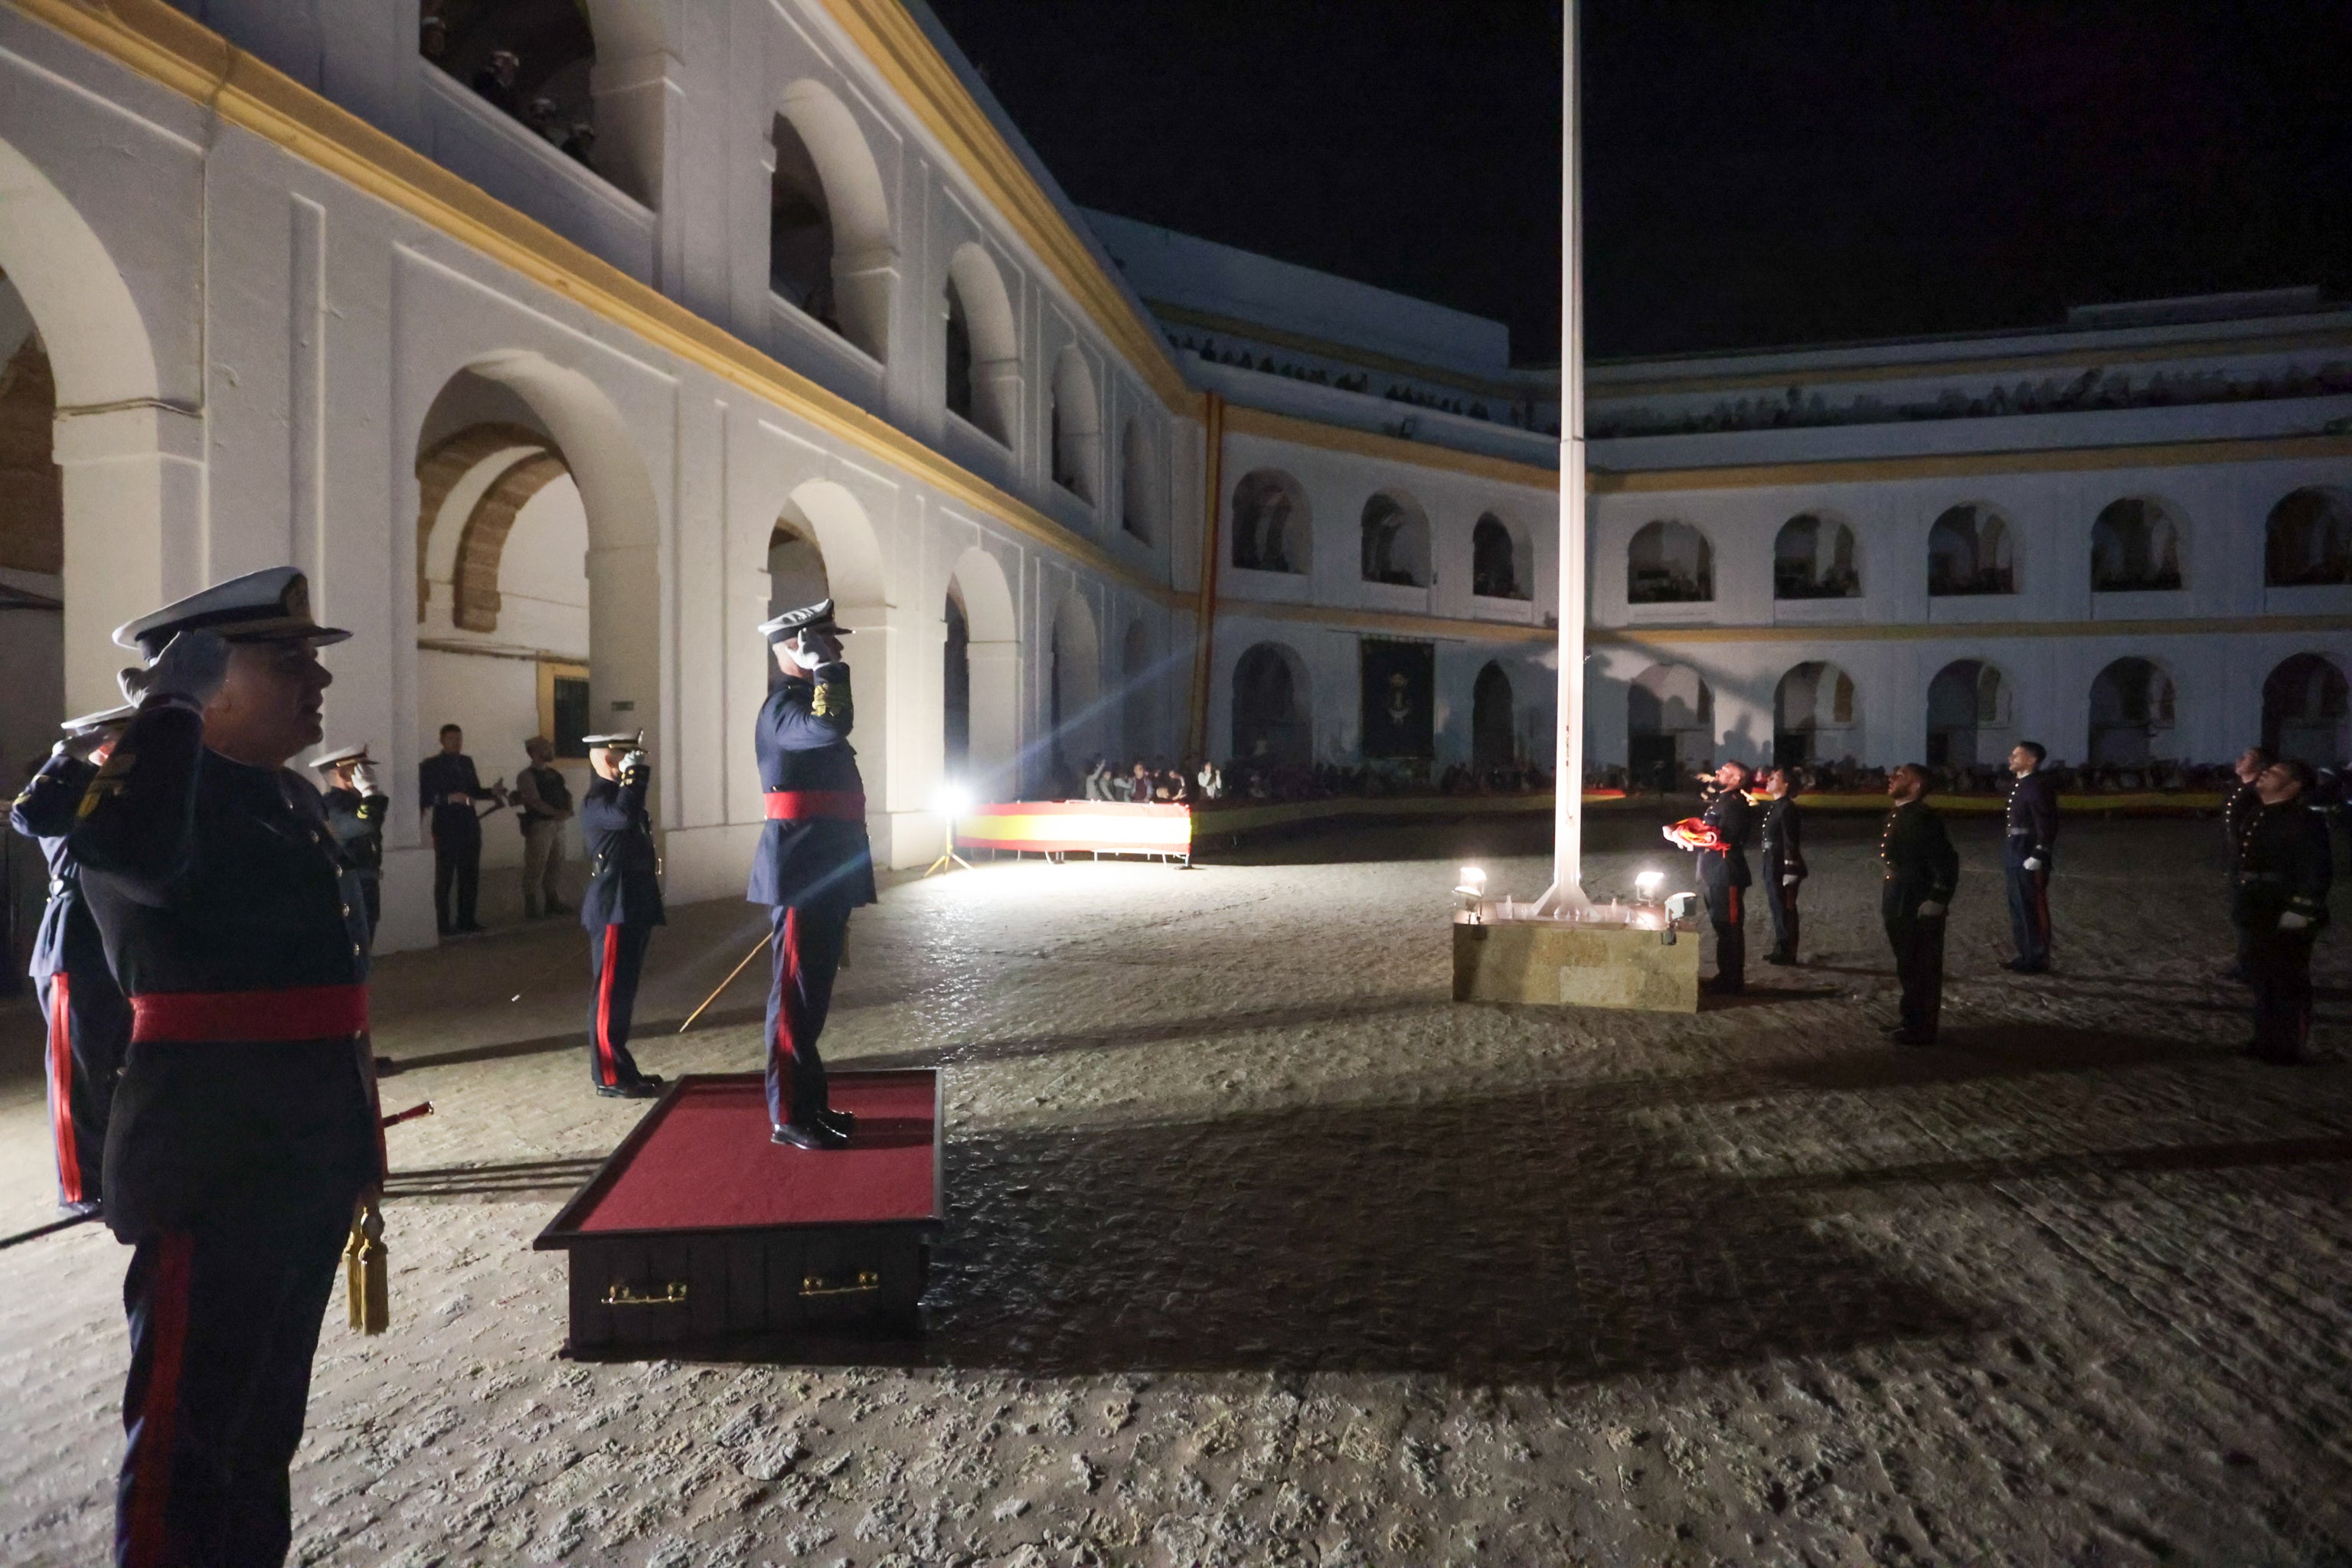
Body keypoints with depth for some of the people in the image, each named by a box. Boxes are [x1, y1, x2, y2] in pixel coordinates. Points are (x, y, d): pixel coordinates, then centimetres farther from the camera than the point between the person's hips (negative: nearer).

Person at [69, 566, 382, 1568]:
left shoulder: (294, 797, 12)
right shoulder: (170, 784, -14)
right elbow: (120, 847, -41)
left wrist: (350, 1142, 21)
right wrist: (173, 702, -27)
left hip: (308, 1155, 9)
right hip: (214, 1165, -9)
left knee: (268, 1413, 22)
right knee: (189, 1425, 5)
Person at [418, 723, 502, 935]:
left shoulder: (467, 762, 13)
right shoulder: (430, 765, -5)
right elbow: (425, 798, -11)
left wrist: (492, 792, -1)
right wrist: (449, 798, -24)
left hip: (470, 826, 6)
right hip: (446, 828, -6)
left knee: (470, 876, 9)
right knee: (445, 877, 0)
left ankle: (466, 919, 18)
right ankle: (444, 924, 4)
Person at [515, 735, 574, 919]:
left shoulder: (555, 774, 15)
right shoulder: (526, 776, -7)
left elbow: (567, 793, 12)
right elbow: (534, 801, -17)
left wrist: (568, 810, -8)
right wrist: (556, 813, -23)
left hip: (557, 825, 7)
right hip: (539, 825, -7)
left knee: (555, 865, 12)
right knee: (535, 868, -4)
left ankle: (551, 901, 22)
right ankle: (533, 908, 1)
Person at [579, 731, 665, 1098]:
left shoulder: (618, 793, 19)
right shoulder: (596, 800, -11)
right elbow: (623, 815, -33)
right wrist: (635, 774, -22)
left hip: (633, 908, 10)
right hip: (613, 910, -10)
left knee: (623, 990, 13)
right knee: (610, 992, -5)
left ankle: (620, 1068, 21)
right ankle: (610, 1077, 0)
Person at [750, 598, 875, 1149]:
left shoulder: (808, 699, 20)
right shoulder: (783, 705, -12)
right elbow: (830, 728, -36)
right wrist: (827, 668, -19)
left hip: (825, 871, 10)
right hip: (801, 875, -10)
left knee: (812, 991, 15)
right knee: (796, 993, -3)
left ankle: (810, 1101, 25)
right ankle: (790, 1116, 5)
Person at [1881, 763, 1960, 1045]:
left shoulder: (1923, 818, -20)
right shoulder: (1898, 816, 10)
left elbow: (1947, 861, -23)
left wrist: (1937, 901, -19)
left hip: (1920, 911, -9)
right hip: (1901, 908, 9)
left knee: (1922, 970, 2)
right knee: (1908, 968, 19)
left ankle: (1921, 1030, 12)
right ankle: (1911, 1020, 32)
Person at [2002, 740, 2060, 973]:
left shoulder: (2038, 786, -17)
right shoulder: (2019, 784, 13)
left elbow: (2047, 825, -20)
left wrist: (2038, 856, -22)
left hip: (2030, 856, -10)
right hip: (2017, 854, 10)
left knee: (2033, 909, -1)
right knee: (2018, 907, 15)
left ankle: (2037, 959, 7)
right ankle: (2026, 954, 24)